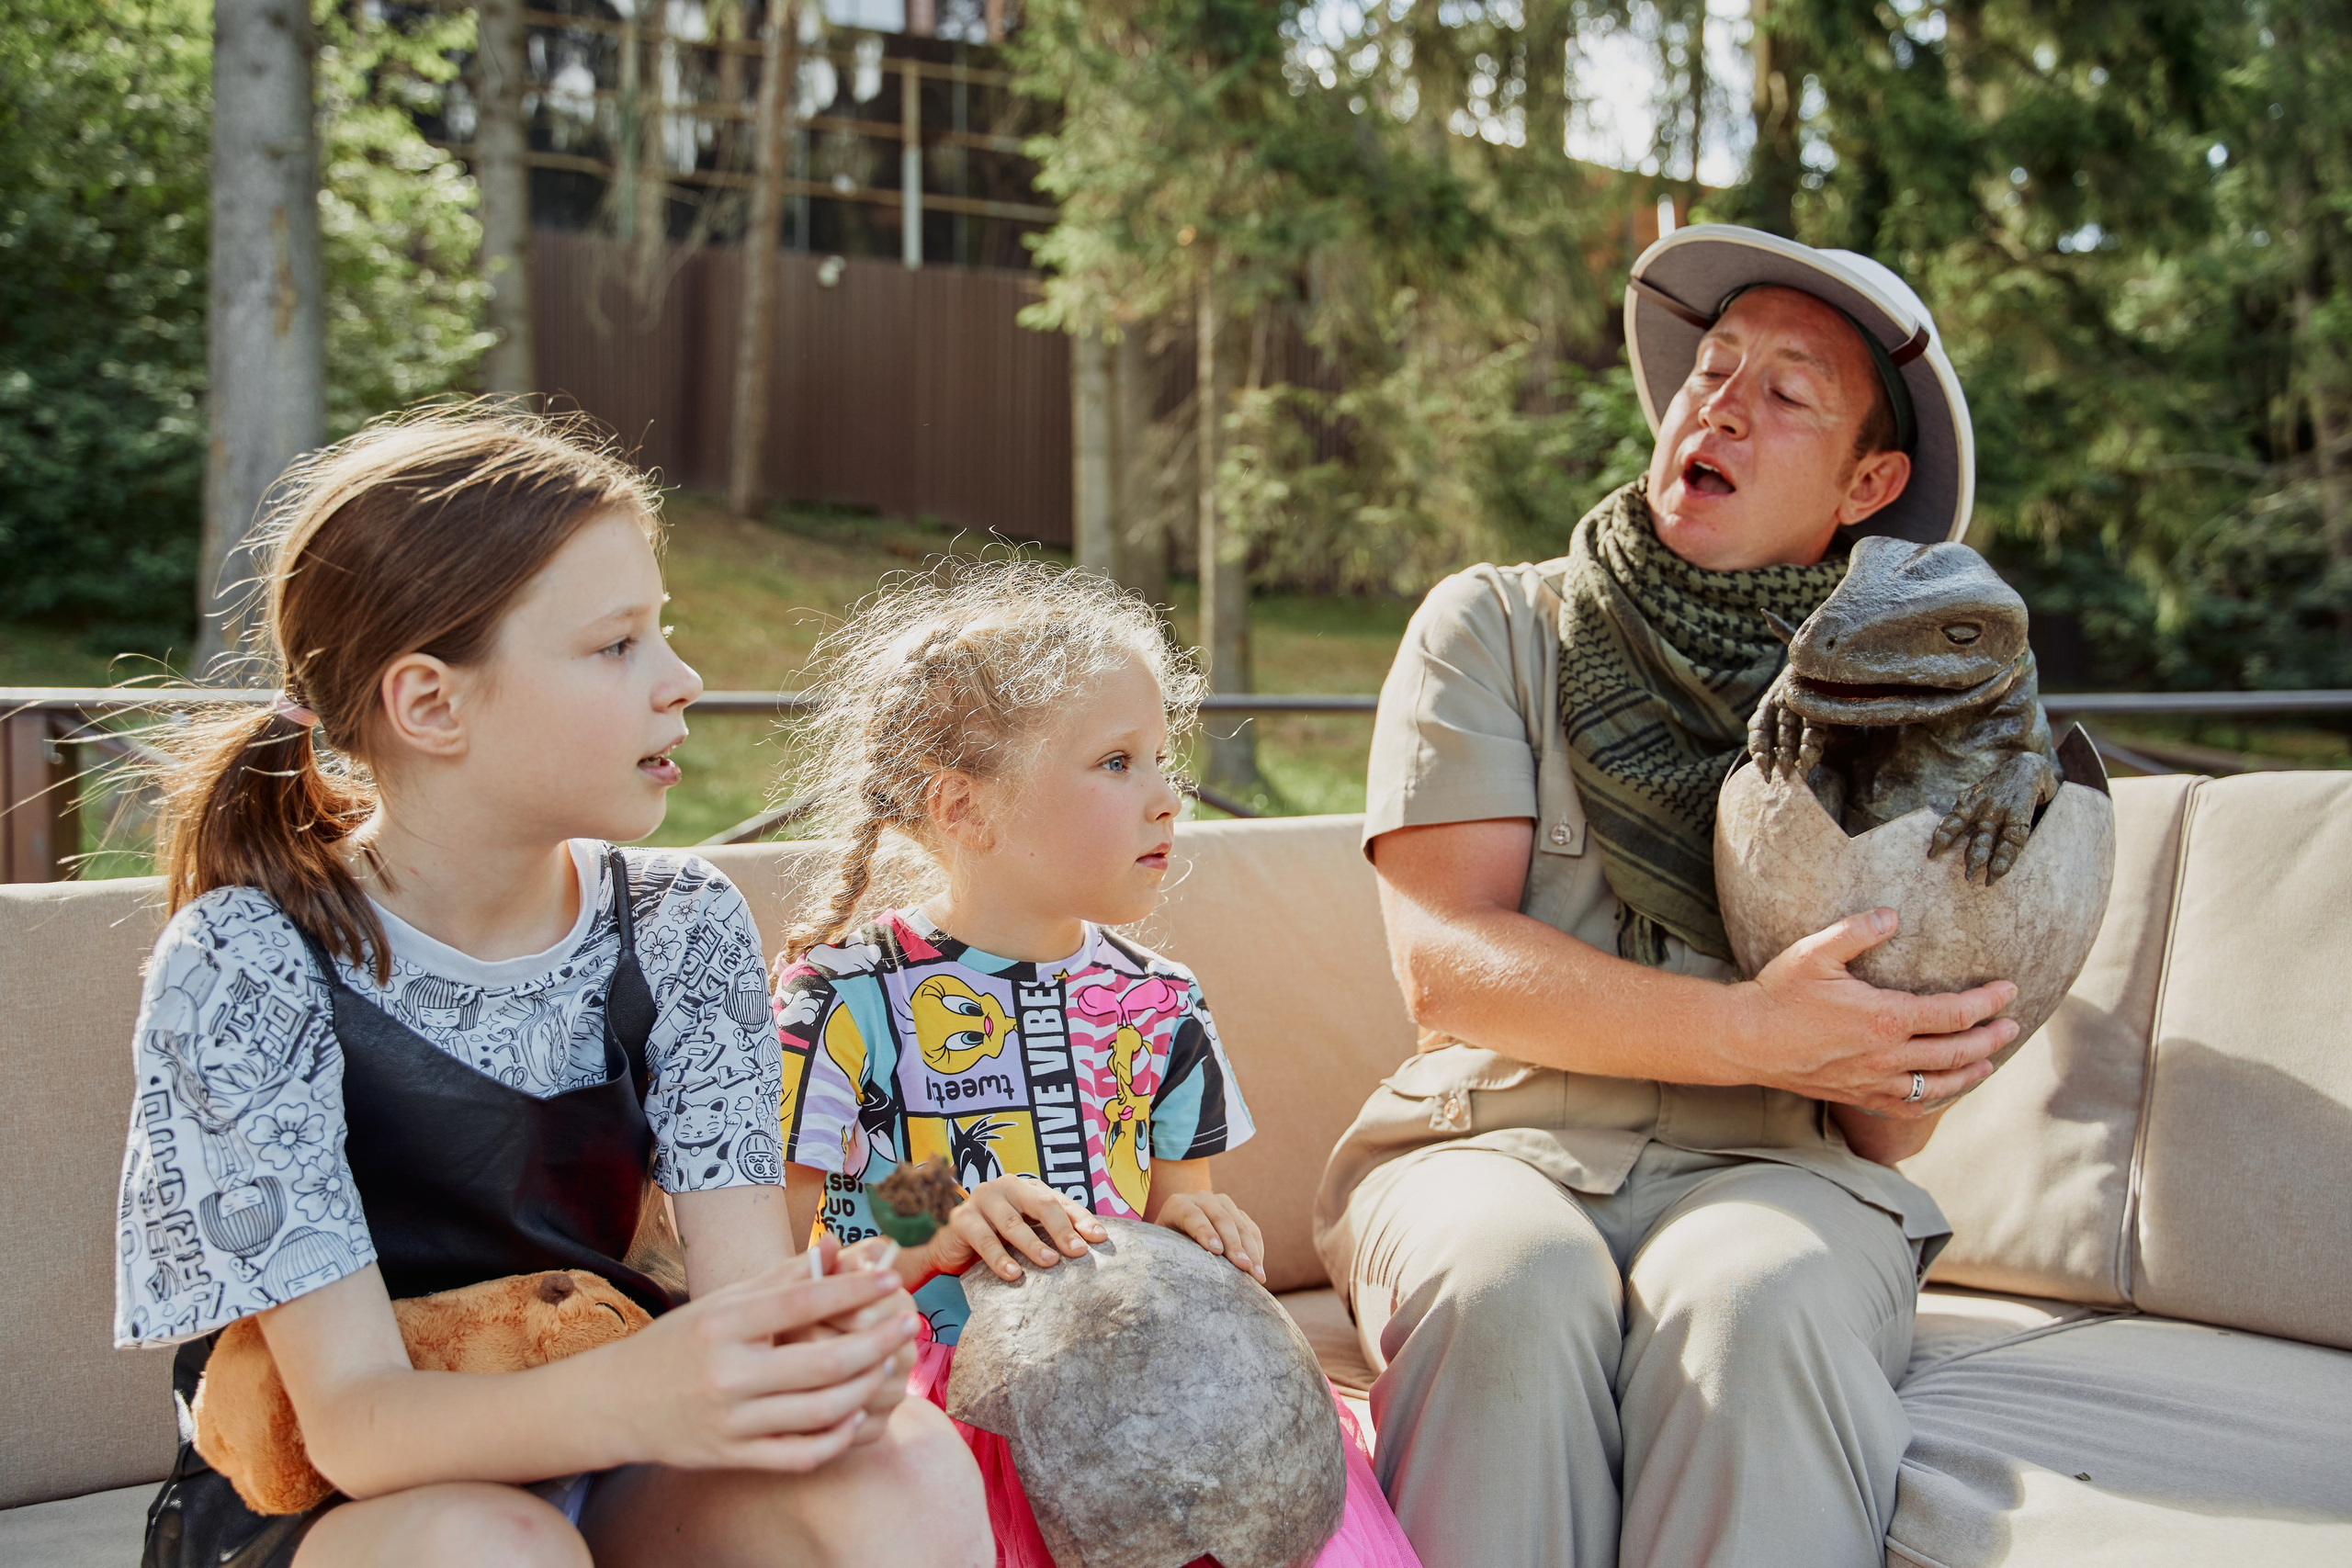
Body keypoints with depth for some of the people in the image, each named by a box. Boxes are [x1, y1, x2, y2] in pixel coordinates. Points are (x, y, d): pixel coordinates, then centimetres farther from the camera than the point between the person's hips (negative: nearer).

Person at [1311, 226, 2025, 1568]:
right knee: (1511, 1287, -34)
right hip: (1489, 1142, 0)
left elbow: (1885, 1126, 5)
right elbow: (1447, 963, -7)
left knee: (1755, 1302, -34)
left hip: (1766, 1168, 1)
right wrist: (1753, 1031, -18)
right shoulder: (1495, 628, 6)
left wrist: (1912, 1076, -19)